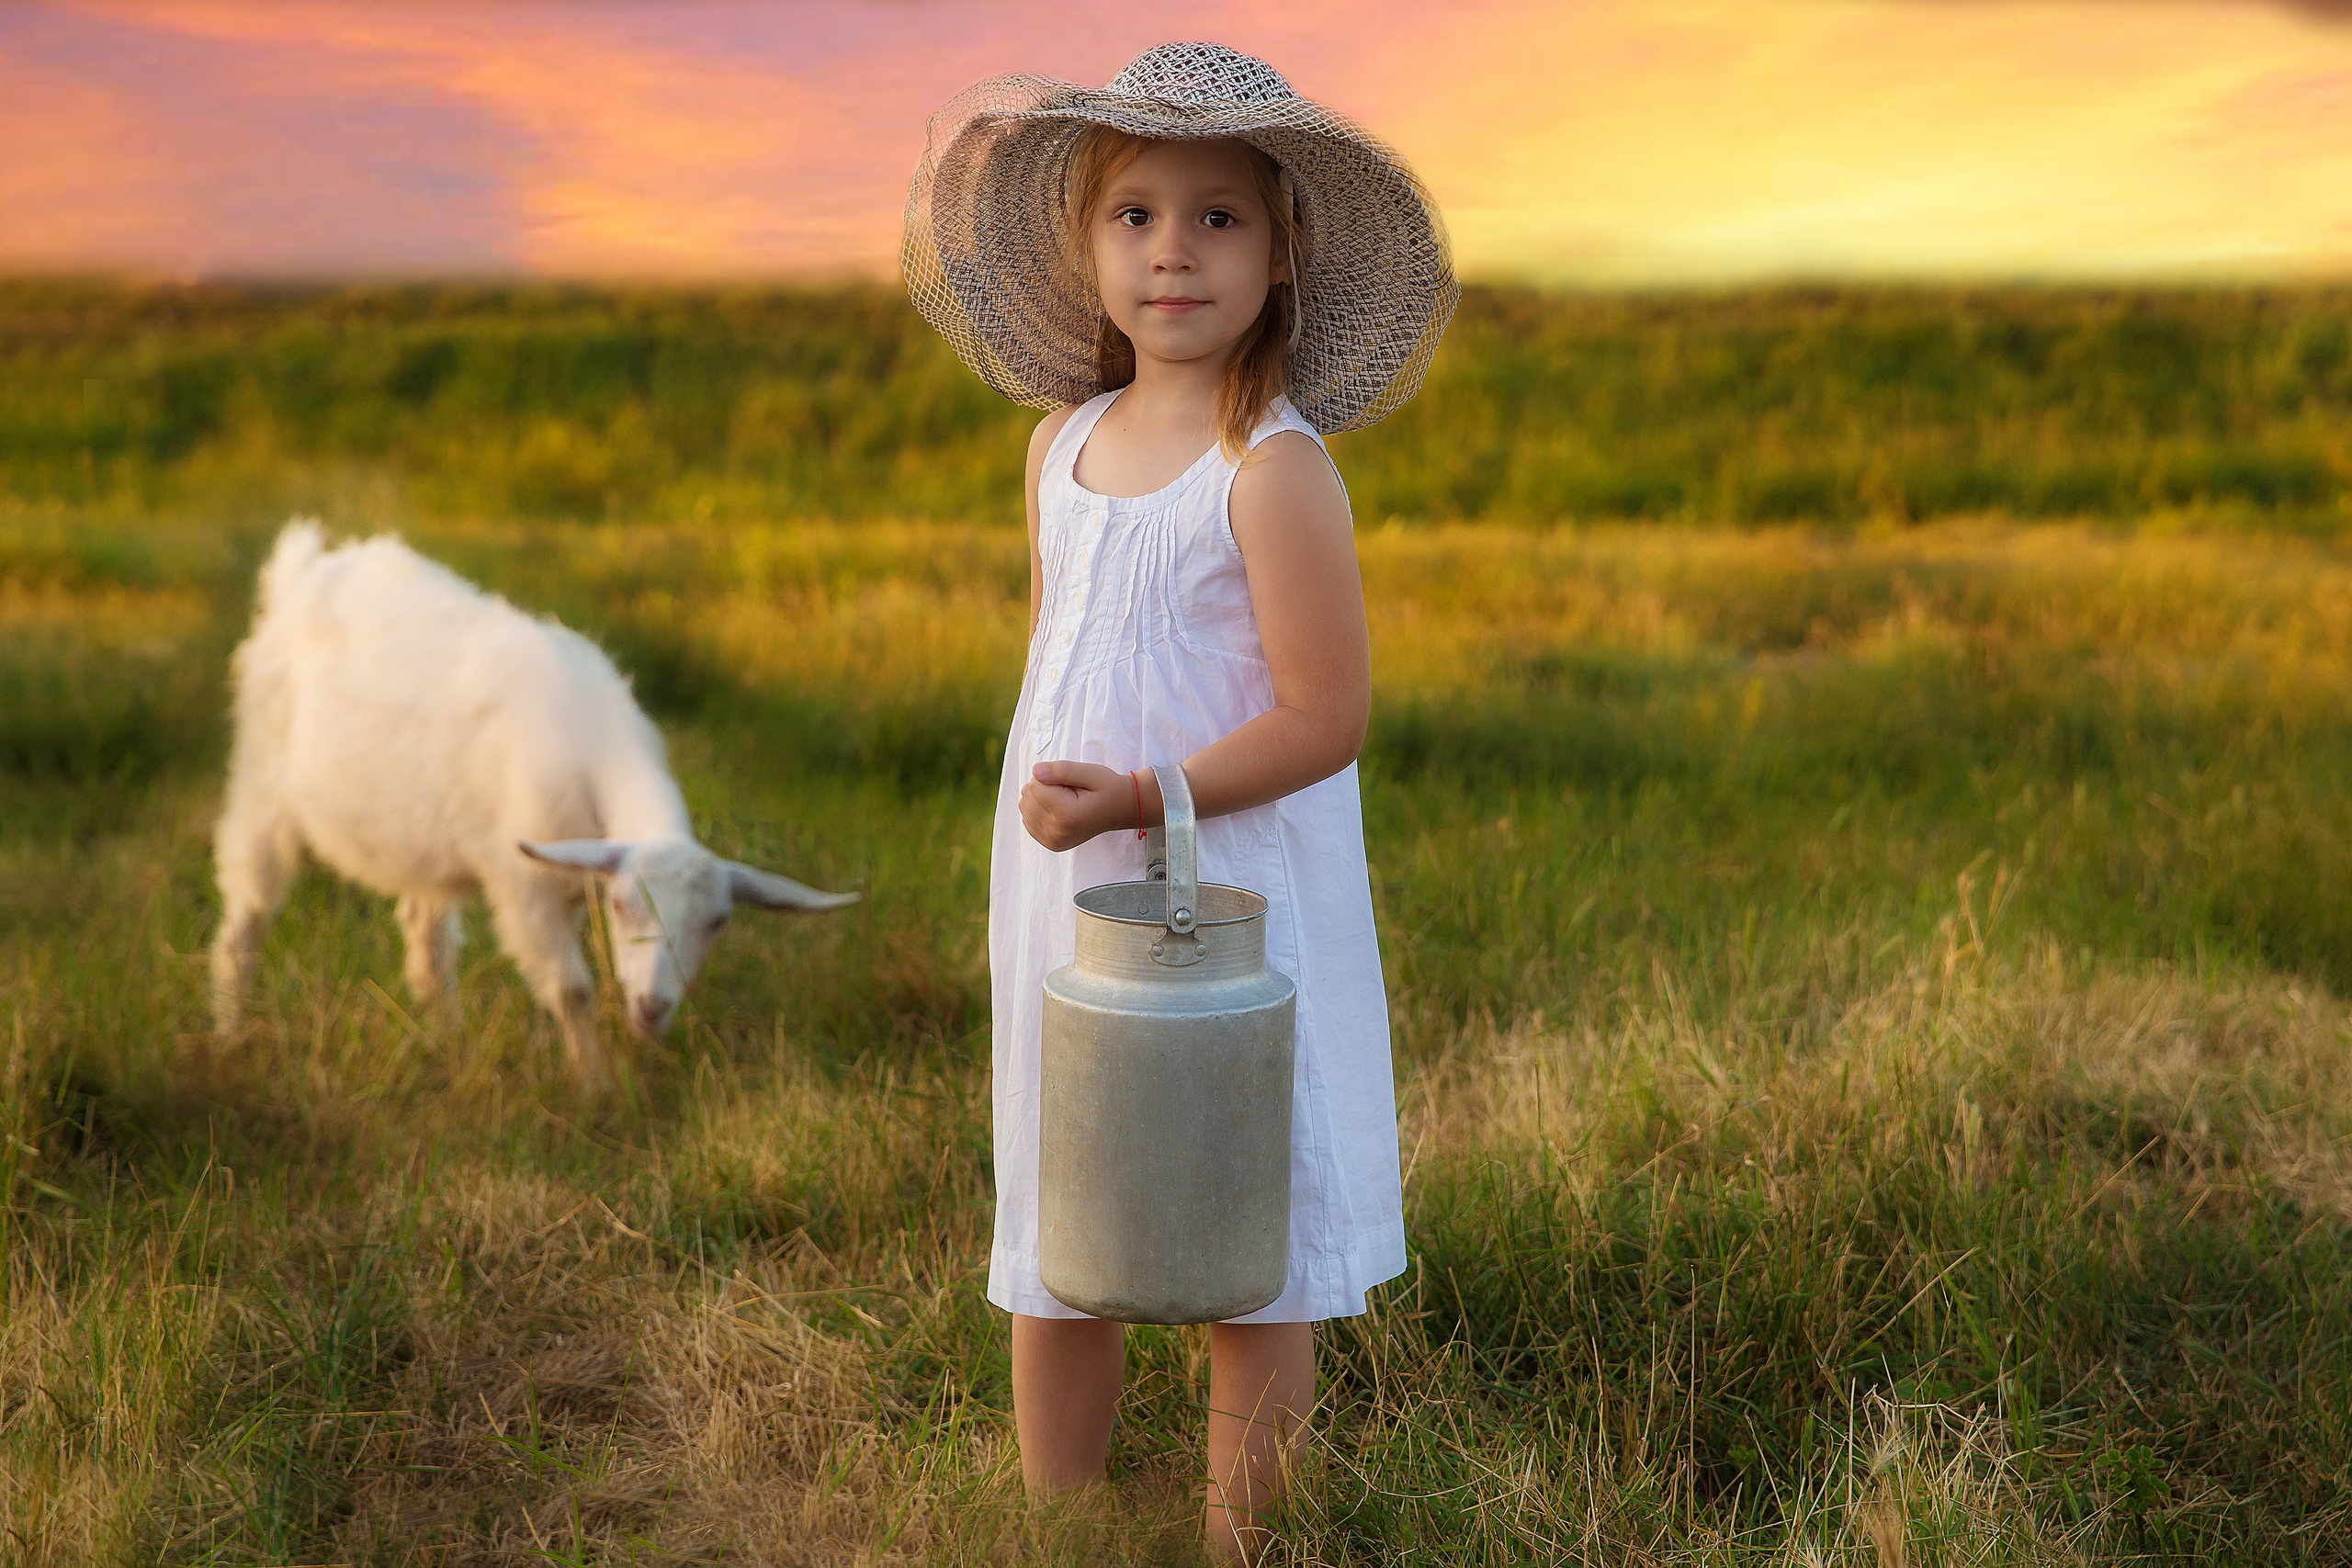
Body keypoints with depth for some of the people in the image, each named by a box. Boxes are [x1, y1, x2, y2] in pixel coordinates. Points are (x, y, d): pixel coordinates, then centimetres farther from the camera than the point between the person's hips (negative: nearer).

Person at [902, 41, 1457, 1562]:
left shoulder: (1274, 469, -15)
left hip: (1230, 902, -7)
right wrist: (1042, 826, 16)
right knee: (1049, 1254, 15)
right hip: (1063, 904, 7)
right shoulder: (1063, 442, 7)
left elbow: (1326, 720, -17)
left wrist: (1142, 797, -23)